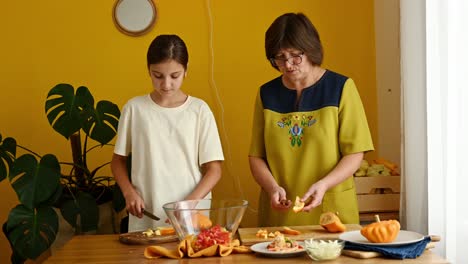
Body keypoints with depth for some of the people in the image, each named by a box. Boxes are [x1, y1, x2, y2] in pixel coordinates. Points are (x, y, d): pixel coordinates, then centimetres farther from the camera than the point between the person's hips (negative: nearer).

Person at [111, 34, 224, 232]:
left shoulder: (199, 110, -1)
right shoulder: (134, 108, 1)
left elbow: (213, 169, 0)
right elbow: (118, 160, 11)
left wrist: (189, 204, -14)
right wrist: (129, 192, -6)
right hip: (144, 219, 1)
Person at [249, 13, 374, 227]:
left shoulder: (340, 88, -3)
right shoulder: (267, 94, 5)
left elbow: (354, 153, -5)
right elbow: (256, 156, 6)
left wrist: (323, 185, -19)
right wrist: (272, 187, -11)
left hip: (332, 210, -2)